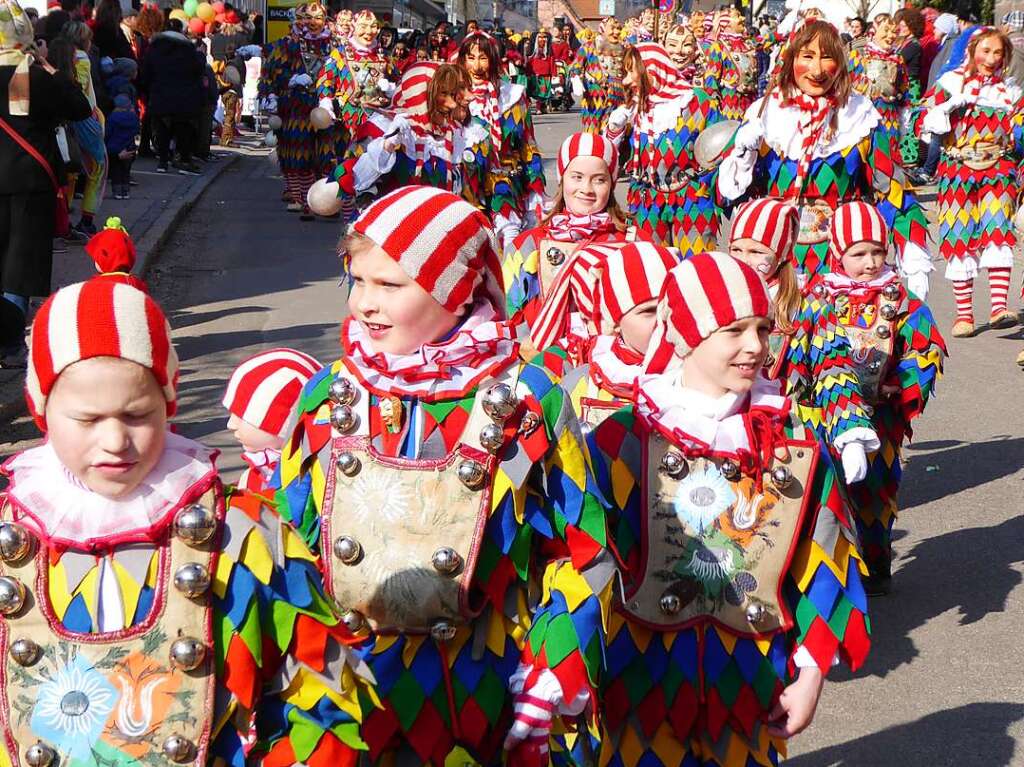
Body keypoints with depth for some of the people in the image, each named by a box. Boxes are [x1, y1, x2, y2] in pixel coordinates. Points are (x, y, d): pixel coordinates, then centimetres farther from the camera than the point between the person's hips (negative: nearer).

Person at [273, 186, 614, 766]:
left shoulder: (528, 402, -10)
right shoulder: (328, 399, -3)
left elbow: (580, 554, -6)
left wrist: (548, 696, -9)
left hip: (483, 704, -2)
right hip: (349, 700, 2)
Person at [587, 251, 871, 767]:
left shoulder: (791, 443, -2)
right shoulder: (621, 440, -10)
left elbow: (823, 565, 2)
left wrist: (810, 675, -1)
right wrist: (586, 681, -4)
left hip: (752, 685, 3)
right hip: (643, 684, -2)